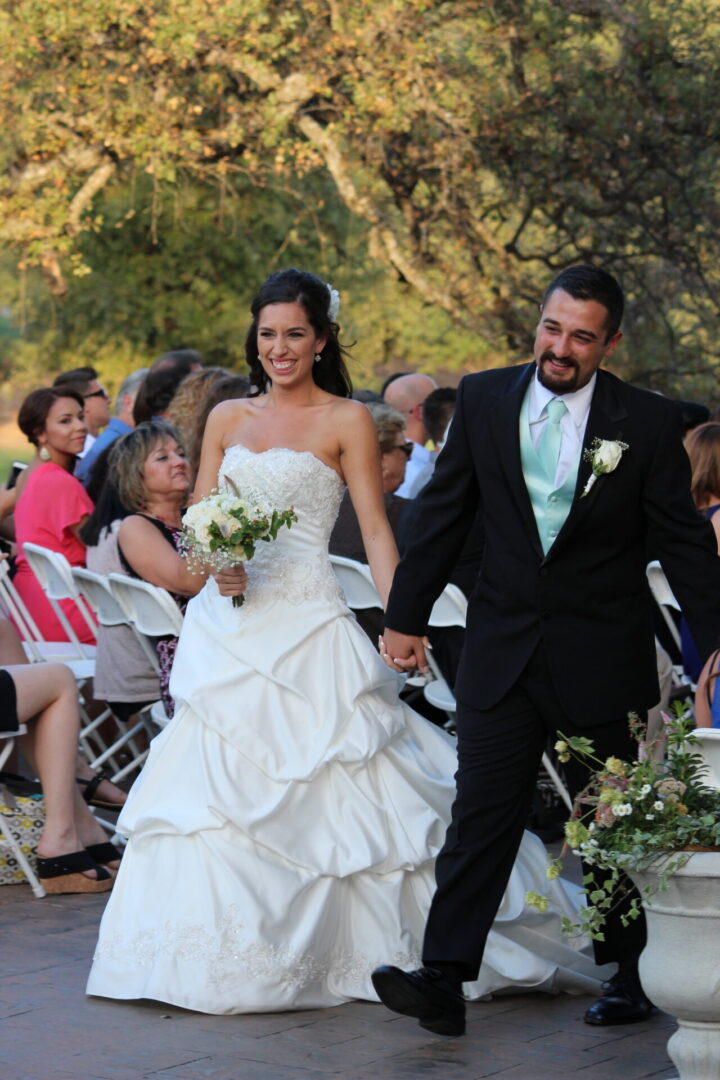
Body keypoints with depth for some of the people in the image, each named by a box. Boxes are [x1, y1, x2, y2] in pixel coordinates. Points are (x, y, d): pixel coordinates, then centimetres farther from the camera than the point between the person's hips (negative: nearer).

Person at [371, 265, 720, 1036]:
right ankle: (444, 980, -5)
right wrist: (406, 617, 8)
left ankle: (631, 975, 25)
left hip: (600, 660, -1)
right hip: (502, 651, 2)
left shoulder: (647, 422, -5)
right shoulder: (483, 400, 2)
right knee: (479, 817, -3)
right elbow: (443, 514, 7)